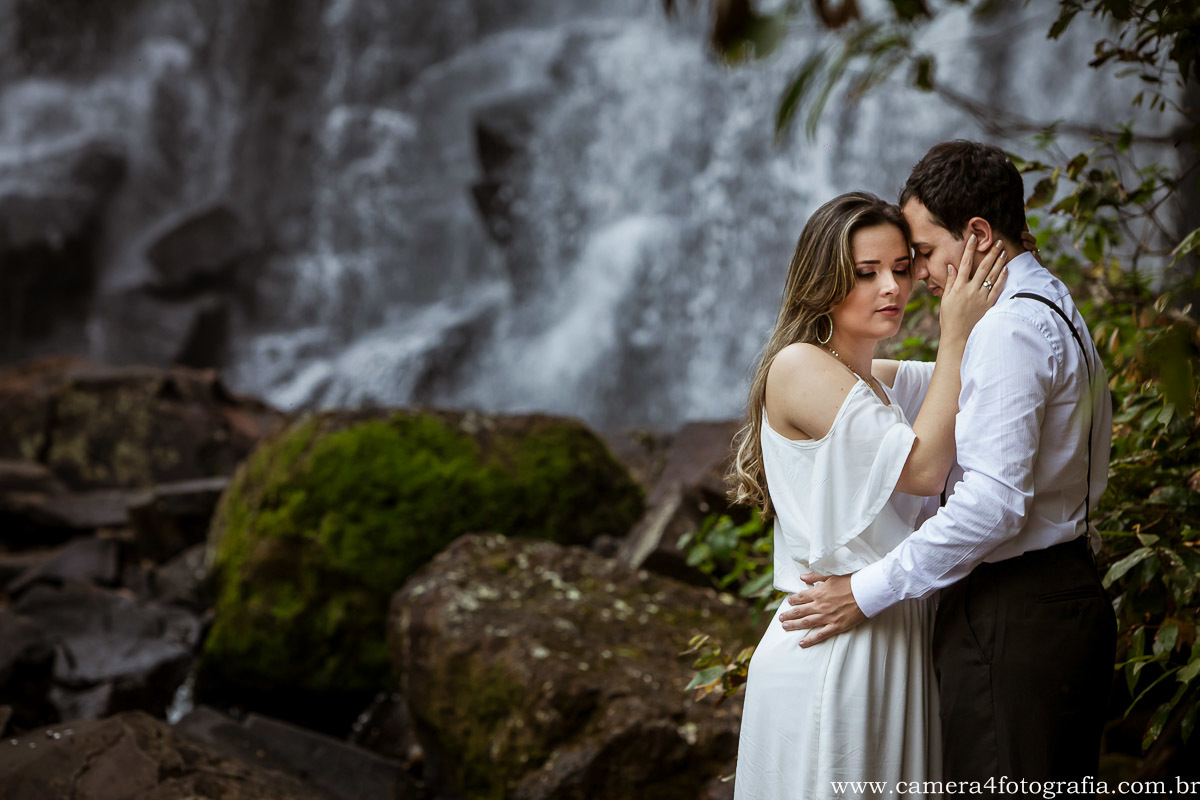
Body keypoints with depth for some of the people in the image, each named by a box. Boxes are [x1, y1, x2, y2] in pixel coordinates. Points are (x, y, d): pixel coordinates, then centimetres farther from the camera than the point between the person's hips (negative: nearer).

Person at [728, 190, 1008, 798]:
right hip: (830, 650, -8)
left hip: (895, 642, 8)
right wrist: (955, 334, -12)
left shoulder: (886, 380, 15)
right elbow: (922, 468, -15)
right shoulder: (799, 367, -11)